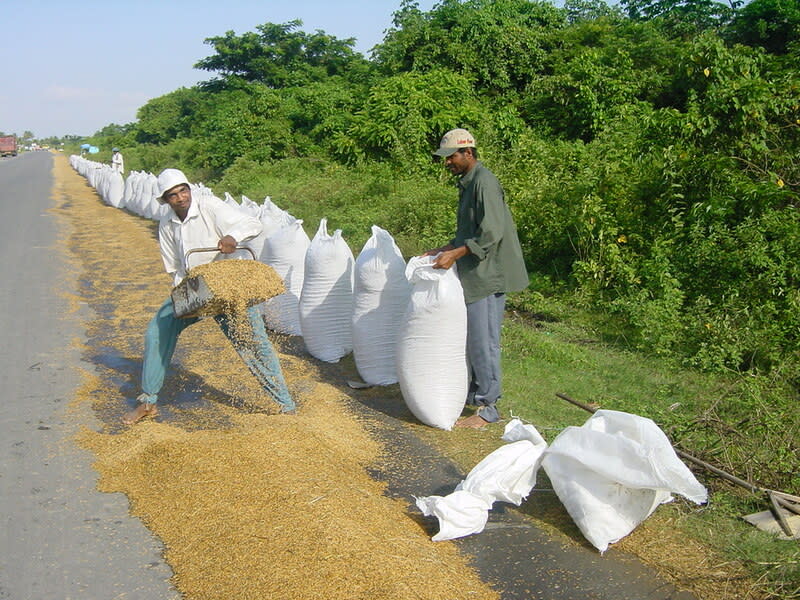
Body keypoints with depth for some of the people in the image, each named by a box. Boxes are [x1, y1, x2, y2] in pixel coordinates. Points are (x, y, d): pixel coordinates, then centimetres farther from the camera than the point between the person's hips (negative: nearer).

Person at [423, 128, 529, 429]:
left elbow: (491, 233, -23)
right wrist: (444, 250, 13)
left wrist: (455, 254, -22)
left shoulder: (484, 182, -15)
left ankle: (488, 407, 4)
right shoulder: (468, 183, 16)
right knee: (473, 339, 15)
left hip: (487, 275, -10)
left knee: (483, 341, -4)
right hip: (474, 275, 10)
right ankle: (476, 393, 27)